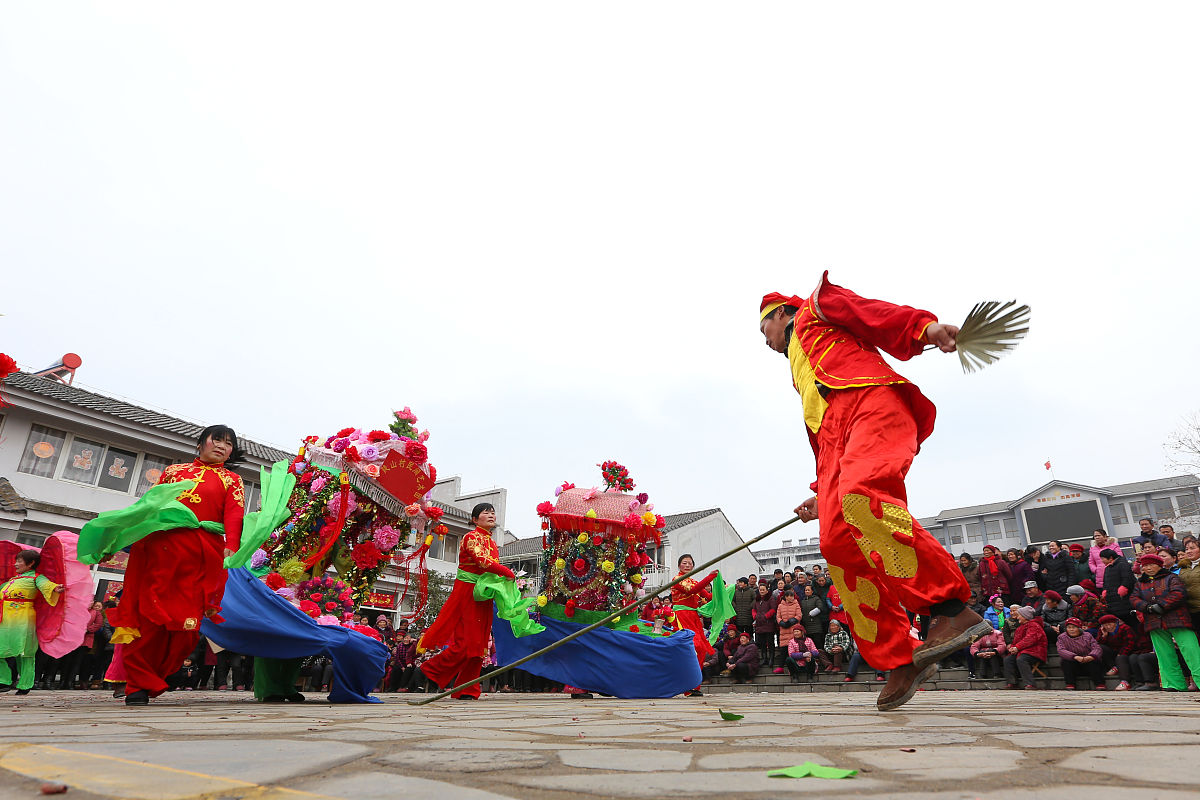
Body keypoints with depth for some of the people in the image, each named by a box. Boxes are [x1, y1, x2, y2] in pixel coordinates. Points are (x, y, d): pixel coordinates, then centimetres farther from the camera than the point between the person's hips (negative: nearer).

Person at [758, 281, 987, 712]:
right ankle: (900, 658, -11)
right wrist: (821, 494, 26)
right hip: (837, 435, 7)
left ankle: (952, 608, -33)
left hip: (873, 402, -7)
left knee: (860, 495, -35)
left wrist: (923, 325, -18)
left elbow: (868, 310, 2)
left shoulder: (815, 307, 23)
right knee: (837, 543, -12)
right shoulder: (800, 371, 41)